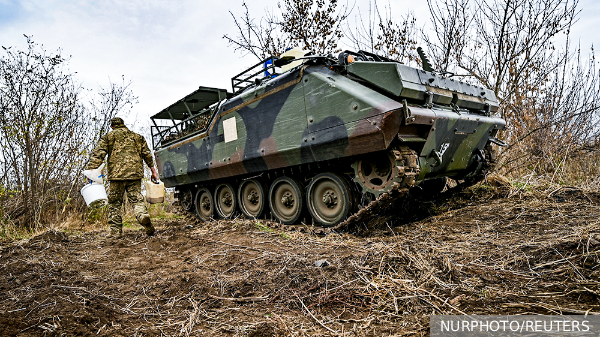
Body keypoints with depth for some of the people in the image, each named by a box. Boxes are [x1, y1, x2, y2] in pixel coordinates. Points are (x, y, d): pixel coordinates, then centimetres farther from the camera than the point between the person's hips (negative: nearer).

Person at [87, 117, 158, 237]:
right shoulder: (137, 137, 19)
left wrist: (91, 170, -3)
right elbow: (147, 155, 15)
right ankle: (143, 215, -27)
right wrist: (153, 172, 17)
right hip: (135, 173, 2)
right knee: (137, 199, 2)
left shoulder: (108, 137, 12)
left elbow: (98, 155, 0)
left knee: (115, 202, 7)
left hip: (116, 174, -2)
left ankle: (115, 230, 8)